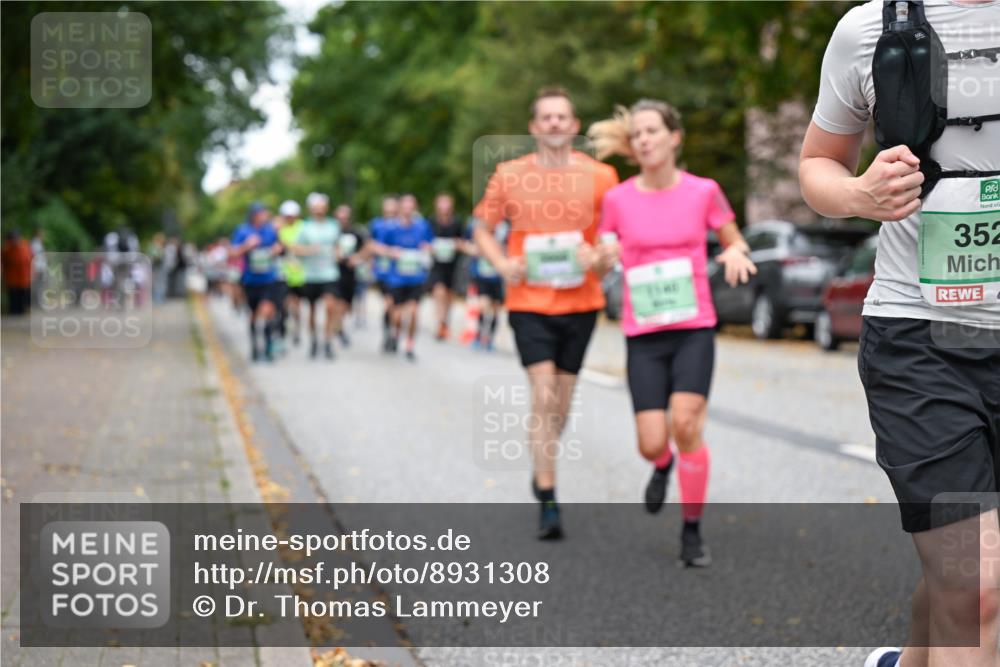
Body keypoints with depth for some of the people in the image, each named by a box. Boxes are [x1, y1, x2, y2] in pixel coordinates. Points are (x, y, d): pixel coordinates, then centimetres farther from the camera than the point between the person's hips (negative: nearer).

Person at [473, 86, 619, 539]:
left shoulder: (599, 175, 0)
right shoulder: (509, 175, 0)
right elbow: (482, 229, 9)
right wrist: (502, 264, -10)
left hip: (580, 302, 2)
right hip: (529, 302, -2)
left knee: (562, 400, 13)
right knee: (543, 397, -12)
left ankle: (542, 471, 39)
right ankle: (548, 503, -9)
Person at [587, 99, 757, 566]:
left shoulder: (703, 191, -1)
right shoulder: (617, 199, 0)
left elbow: (734, 240, 13)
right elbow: (602, 263, 11)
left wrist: (735, 253, -11)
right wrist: (601, 259, -13)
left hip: (694, 329, -1)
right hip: (643, 335, 1)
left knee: (686, 423, -16)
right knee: (652, 443, -5)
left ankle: (692, 532, 1)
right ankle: (663, 465, 36)